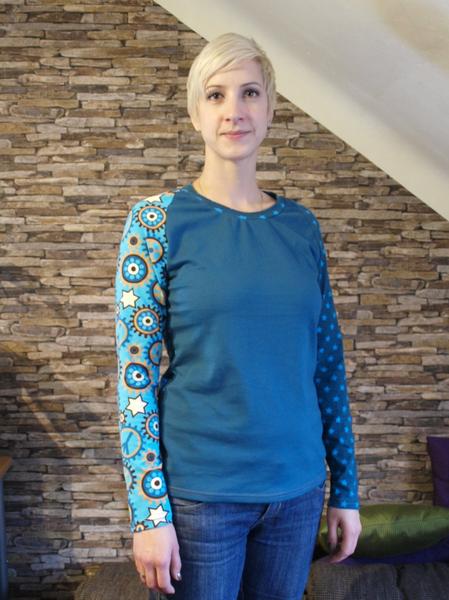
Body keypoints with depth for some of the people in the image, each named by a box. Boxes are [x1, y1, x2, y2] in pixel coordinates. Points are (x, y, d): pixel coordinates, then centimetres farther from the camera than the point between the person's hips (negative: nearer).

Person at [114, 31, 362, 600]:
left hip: (298, 487, 4)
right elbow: (135, 371, -9)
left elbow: (328, 361, 6)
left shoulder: (301, 224, 3)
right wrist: (149, 511, -11)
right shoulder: (158, 219, -7)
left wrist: (345, 489, 7)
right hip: (199, 491, -3)